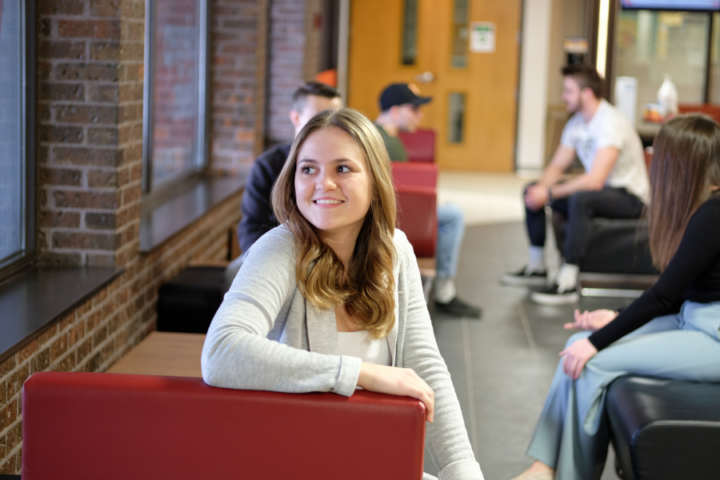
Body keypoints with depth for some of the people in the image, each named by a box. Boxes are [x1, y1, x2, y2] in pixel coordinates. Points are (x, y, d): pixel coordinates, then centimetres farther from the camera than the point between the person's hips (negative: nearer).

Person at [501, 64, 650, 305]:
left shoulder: (610, 123, -25)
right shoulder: (577, 123, 4)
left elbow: (595, 181, -33)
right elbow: (557, 166, 9)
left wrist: (549, 193, -26)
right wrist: (540, 189, -13)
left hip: (629, 198, -9)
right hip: (599, 189, 10)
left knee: (581, 198, -39)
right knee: (532, 190, 4)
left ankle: (567, 284, -34)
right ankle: (536, 267, 12)